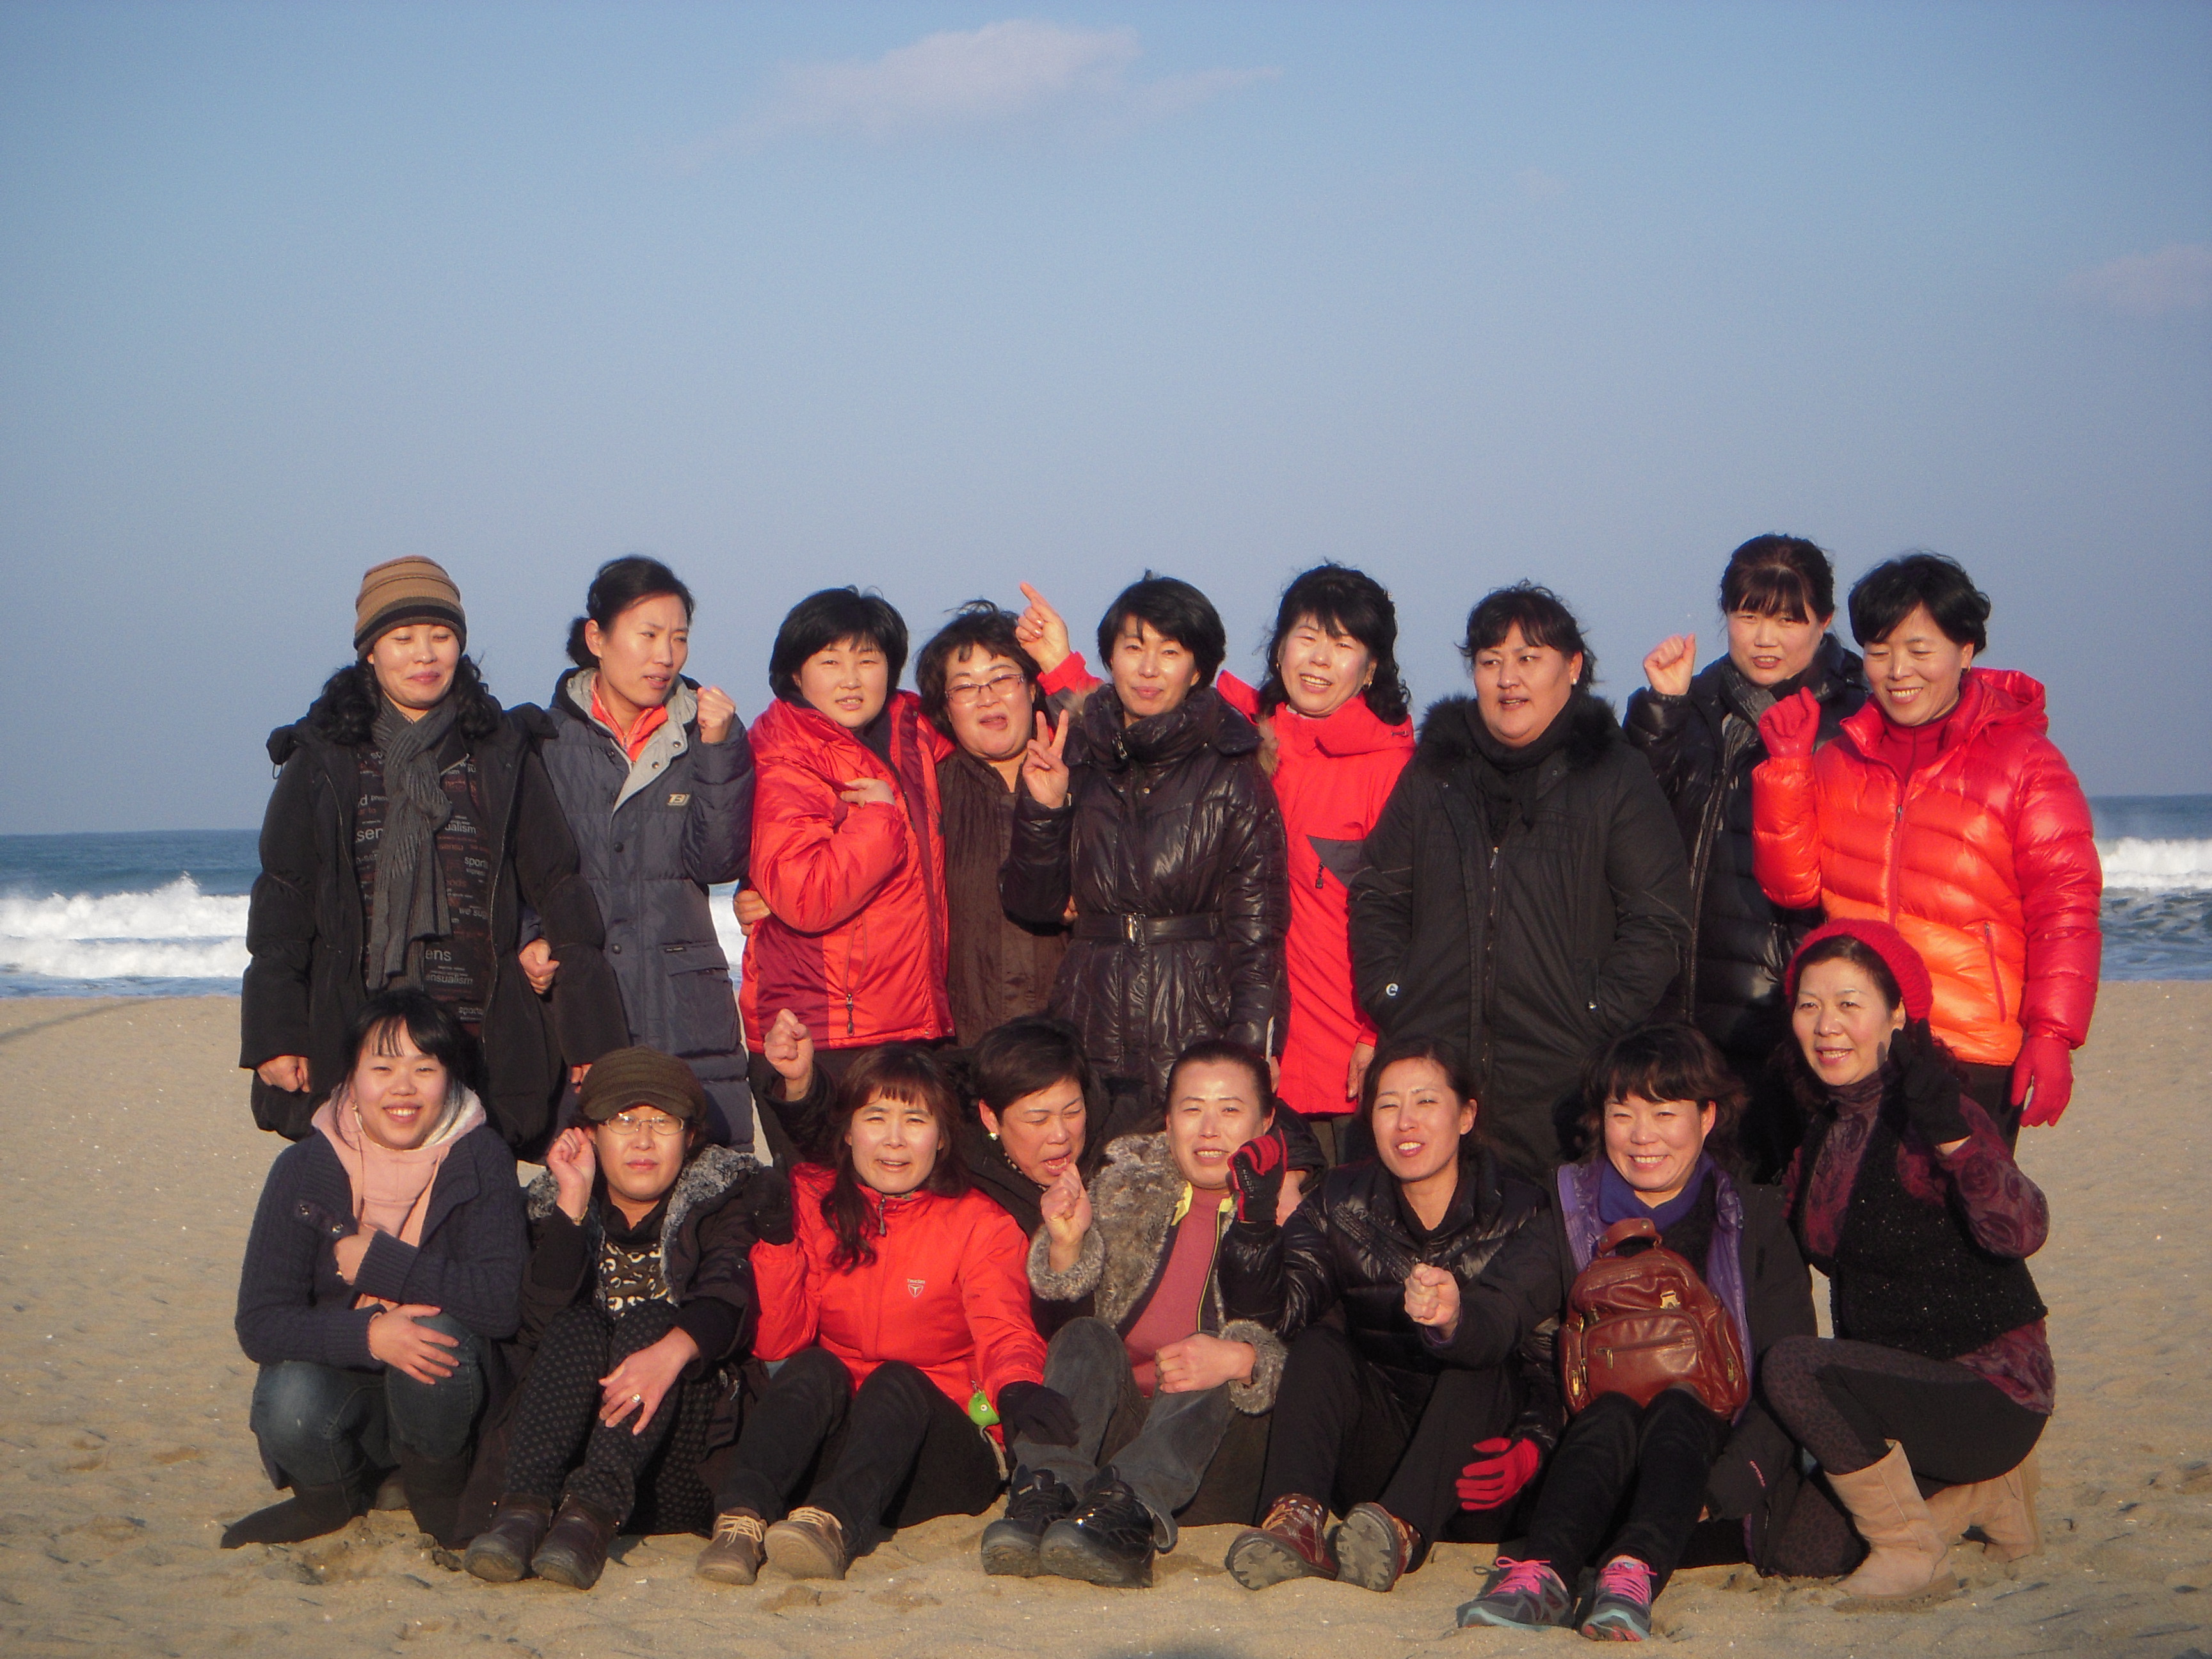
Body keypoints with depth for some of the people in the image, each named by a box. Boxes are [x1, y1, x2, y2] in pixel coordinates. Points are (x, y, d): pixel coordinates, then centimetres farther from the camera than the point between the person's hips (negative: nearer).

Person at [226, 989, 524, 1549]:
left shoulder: (479, 1160, -10)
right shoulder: (306, 1168, -7)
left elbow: (503, 1303, -23)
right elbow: (260, 1324, -14)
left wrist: (376, 1262, -21)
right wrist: (367, 1335, -31)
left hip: (442, 1398, -1)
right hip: (342, 1379, 1)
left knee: (438, 1329, -32)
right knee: (289, 1402, -31)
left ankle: (440, 1493, -3)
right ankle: (328, 1498, 5)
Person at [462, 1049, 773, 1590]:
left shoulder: (728, 1196, 7)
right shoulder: (555, 1202, 12)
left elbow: (727, 1299, -16)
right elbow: (543, 1325, -7)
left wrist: (674, 1349, -37)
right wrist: (574, 1201, -13)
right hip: (572, 1445, 2)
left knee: (651, 1320, -25)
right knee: (577, 1327, -23)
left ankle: (594, 1514, -45)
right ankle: (525, 1508, -41)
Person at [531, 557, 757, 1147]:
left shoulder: (697, 736, 10)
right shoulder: (543, 739, 6)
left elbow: (716, 863, -2)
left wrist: (718, 750, -10)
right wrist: (527, 939, -8)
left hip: (686, 1016, 1)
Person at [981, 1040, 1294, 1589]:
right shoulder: (1128, 1181, 12)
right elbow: (1062, 1286, 2)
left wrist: (1239, 1360, -30)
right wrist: (1067, 1242, -22)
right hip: (1117, 1419, 3)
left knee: (1212, 1382, -32)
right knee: (1085, 1337, -23)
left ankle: (1125, 1516, -51)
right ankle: (1043, 1498, -42)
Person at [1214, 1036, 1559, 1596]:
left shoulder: (1520, 1211, 1)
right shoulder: (1343, 1200, 8)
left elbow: (1554, 1355, -5)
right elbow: (1272, 1308, -7)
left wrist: (1530, 1449, -22)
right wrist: (1256, 1221, -24)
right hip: (1374, 1458, 2)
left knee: (1481, 1360, -29)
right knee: (1320, 1346, -22)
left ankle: (1403, 1530, -49)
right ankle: (1297, 1520, -46)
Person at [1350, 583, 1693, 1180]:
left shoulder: (1615, 778, 4)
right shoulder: (1434, 771, 15)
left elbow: (1659, 922, -1)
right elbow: (1377, 895, 18)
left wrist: (1597, 1019, -10)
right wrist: (1389, 997, 4)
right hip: (1432, 1072, 3)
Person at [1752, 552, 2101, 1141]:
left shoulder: (2024, 762, 1)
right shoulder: (1839, 760, 13)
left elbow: (2066, 908, -5)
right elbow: (1793, 885, 7)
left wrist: (2053, 1035, -14)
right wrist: (1787, 766, -2)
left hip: (1975, 1060, -4)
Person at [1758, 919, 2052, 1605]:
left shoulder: (1923, 1119, -18)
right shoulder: (1825, 1131, 6)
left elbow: (2020, 1233, -36)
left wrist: (1952, 1136, -50)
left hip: (1990, 1394, -8)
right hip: (1897, 1384, 8)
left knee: (1794, 1364, -29)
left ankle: (1911, 1551, -10)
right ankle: (1983, 1494, 18)